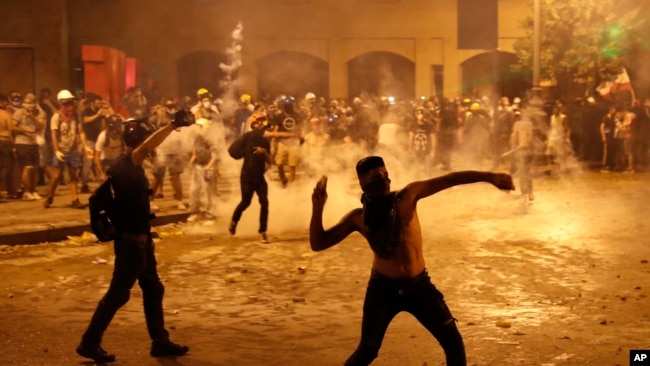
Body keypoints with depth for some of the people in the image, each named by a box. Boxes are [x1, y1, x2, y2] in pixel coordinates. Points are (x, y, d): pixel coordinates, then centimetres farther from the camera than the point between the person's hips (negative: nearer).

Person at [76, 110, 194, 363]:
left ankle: (160, 342, 24)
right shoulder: (124, 166, -20)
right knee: (119, 293, -2)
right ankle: (89, 343, 7)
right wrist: (173, 124, -42)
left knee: (153, 289, 15)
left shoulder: (132, 167, 8)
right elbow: (147, 146, -36)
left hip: (140, 239, 10)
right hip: (130, 241, -10)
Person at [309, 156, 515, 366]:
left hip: (419, 285, 1)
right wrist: (317, 208, -19)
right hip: (383, 287, -1)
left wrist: (489, 177, -19)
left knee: (453, 341, 1)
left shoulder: (407, 197, -8)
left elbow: (450, 180, -11)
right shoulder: (358, 218, -6)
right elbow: (318, 243, -5)